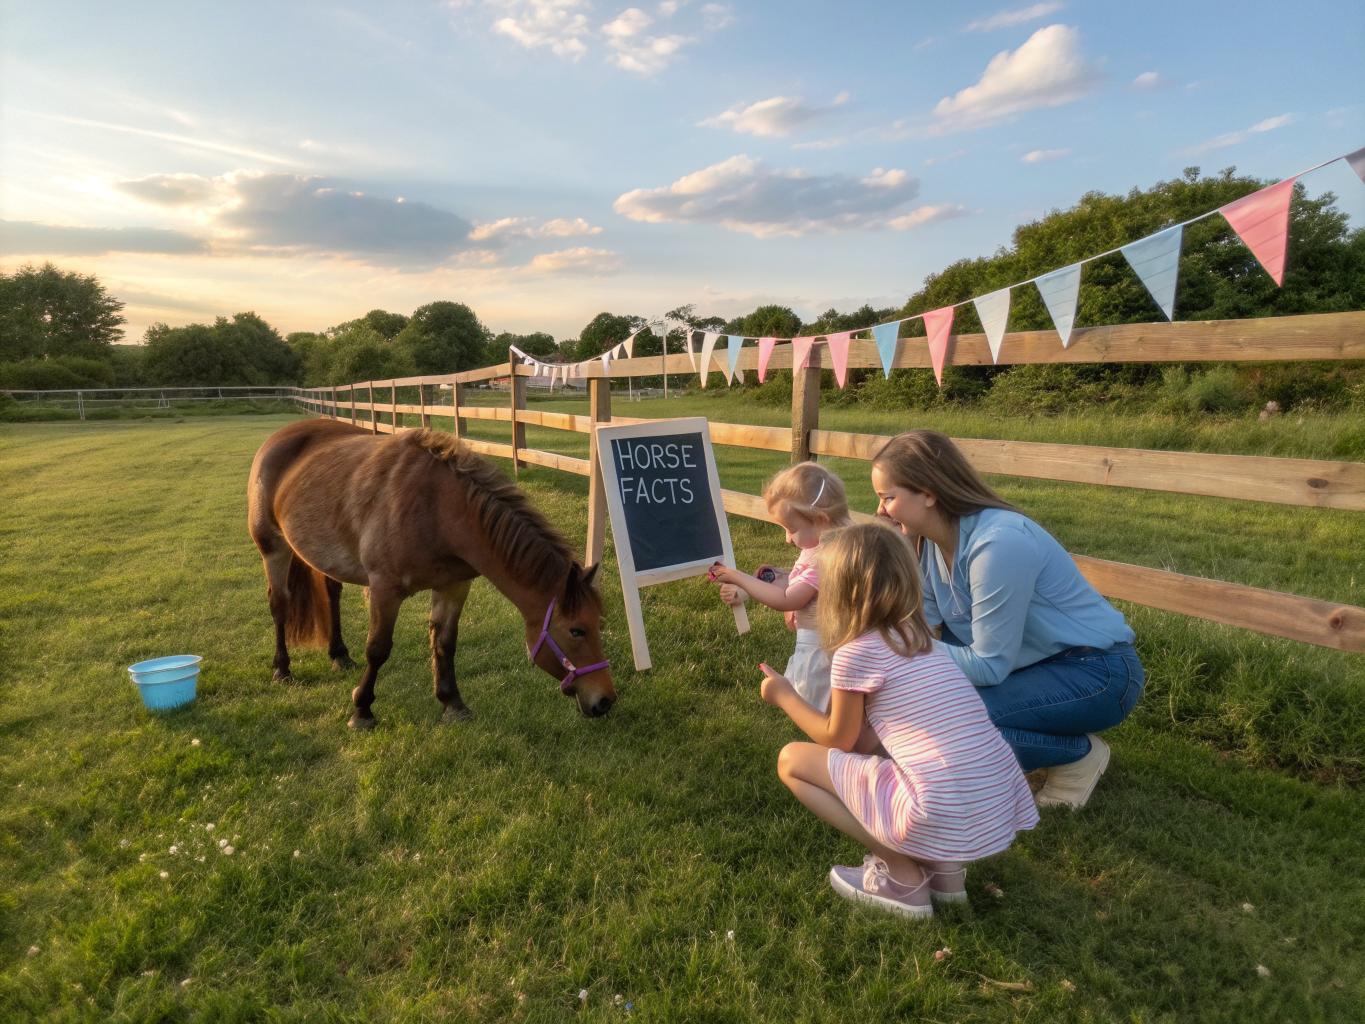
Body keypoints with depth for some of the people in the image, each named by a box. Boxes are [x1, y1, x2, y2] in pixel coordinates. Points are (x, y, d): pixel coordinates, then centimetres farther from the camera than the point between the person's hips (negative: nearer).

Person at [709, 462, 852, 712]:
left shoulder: (827, 558, -30)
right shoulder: (815, 547, 1)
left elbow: (785, 600, -27)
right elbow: (791, 583, 11)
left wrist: (738, 578, -19)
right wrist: (744, 592, 0)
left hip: (819, 648, -9)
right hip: (811, 642, 9)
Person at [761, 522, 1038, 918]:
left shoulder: (855, 653, -7)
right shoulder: (925, 640, 15)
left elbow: (839, 741, 9)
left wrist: (785, 696, 20)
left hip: (942, 821, -8)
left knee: (791, 759, 6)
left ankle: (903, 877, 5)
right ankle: (943, 866, 16)